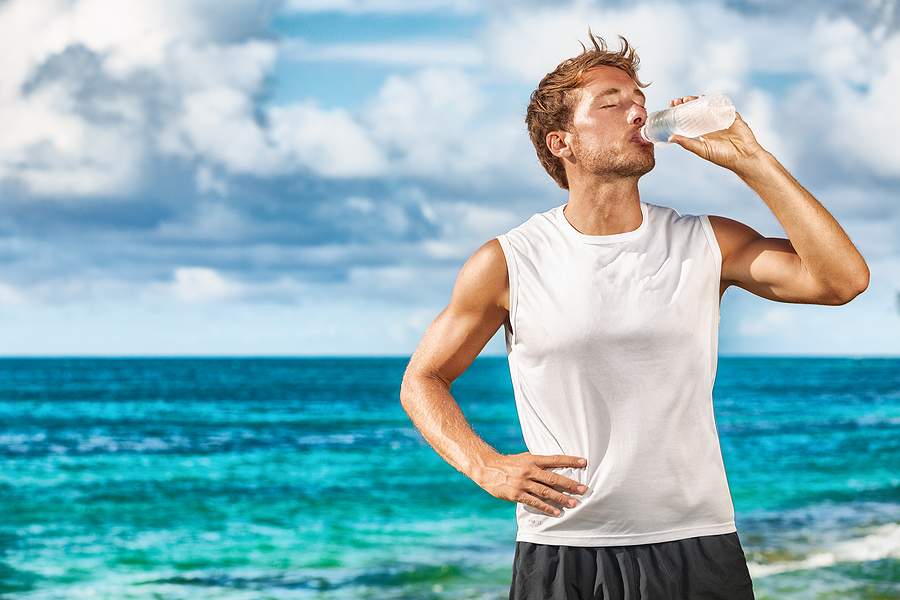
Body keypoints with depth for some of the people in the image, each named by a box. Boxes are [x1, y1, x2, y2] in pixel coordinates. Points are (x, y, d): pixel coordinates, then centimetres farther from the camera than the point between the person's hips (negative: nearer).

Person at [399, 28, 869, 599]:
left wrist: (751, 161, -12)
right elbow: (422, 381, 10)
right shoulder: (508, 263, 0)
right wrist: (486, 467, -7)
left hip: (697, 550, 1)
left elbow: (843, 279, -11)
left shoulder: (707, 244, 2)